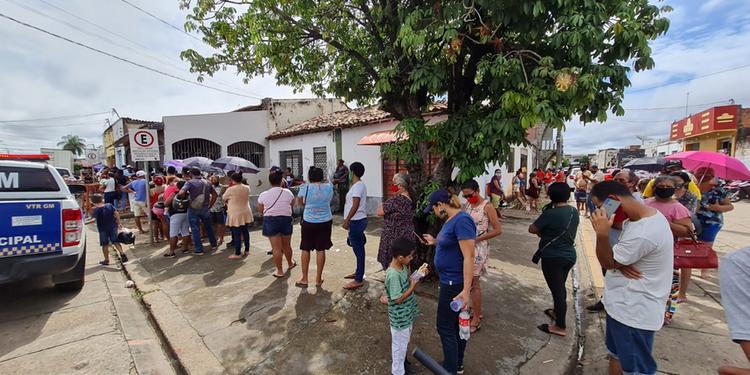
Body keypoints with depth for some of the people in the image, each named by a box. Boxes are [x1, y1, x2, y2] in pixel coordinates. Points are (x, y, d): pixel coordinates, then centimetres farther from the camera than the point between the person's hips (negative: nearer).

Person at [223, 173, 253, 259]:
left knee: (237, 234, -1)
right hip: (245, 213, 6)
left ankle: (237, 254, 6)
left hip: (235, 215, -6)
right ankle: (247, 250, 23)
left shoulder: (231, 189, -15)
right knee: (245, 231, 15)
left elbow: (223, 198, 2)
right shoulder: (247, 188, 1)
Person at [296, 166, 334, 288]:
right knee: (321, 250, 8)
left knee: (305, 249, 13)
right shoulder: (329, 187, -6)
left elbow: (300, 202, 4)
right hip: (325, 222, 2)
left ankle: (304, 279, 19)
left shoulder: (305, 187, -12)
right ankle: (318, 279, 18)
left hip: (309, 222, -1)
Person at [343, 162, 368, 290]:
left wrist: (346, 221, -21)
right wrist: (348, 220, 22)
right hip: (358, 220, 10)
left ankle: (358, 280, 3)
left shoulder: (357, 186, -17)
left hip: (356, 221, -10)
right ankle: (359, 272, 34)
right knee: (358, 249, 19)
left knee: (358, 249, -4)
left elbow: (355, 206, -24)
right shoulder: (360, 185, 13)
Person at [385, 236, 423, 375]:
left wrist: (417, 276, -5)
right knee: (399, 344, 13)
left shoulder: (403, 266, -6)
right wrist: (413, 286, -22)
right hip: (400, 317, -8)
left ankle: (401, 360, 51)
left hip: (407, 313, 9)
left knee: (404, 341, 29)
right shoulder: (393, 275, -33)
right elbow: (398, 299, -27)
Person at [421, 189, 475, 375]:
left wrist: (466, 291, -27)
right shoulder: (451, 220, 6)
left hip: (455, 283, -10)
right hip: (450, 281, 10)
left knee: (445, 327, 4)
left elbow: (469, 257, -26)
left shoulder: (462, 220, -23)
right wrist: (436, 242, 10)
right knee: (457, 324, 22)